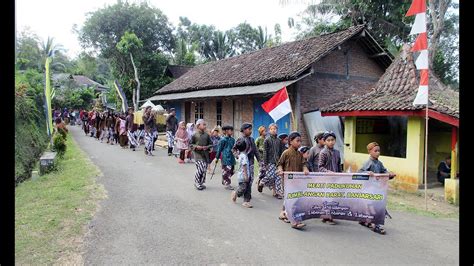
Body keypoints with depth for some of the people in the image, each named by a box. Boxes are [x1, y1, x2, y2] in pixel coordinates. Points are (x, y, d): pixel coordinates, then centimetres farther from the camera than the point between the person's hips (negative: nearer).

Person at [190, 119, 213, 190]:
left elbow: (211, 144, 12)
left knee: (204, 169, 7)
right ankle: (197, 182, 6)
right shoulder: (195, 135, -3)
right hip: (198, 155, -4)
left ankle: (201, 182, 22)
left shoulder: (207, 135, 7)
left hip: (205, 155, 4)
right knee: (200, 168, -13)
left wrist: (207, 147, -7)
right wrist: (196, 147, -15)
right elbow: (191, 144, 2)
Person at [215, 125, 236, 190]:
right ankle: (227, 184, 4)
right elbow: (219, 149, -5)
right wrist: (217, 157, -1)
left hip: (231, 157, 8)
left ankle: (224, 181, 28)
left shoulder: (232, 139, 11)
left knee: (231, 171, 12)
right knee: (226, 171, -6)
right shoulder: (223, 140, -9)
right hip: (225, 158, -8)